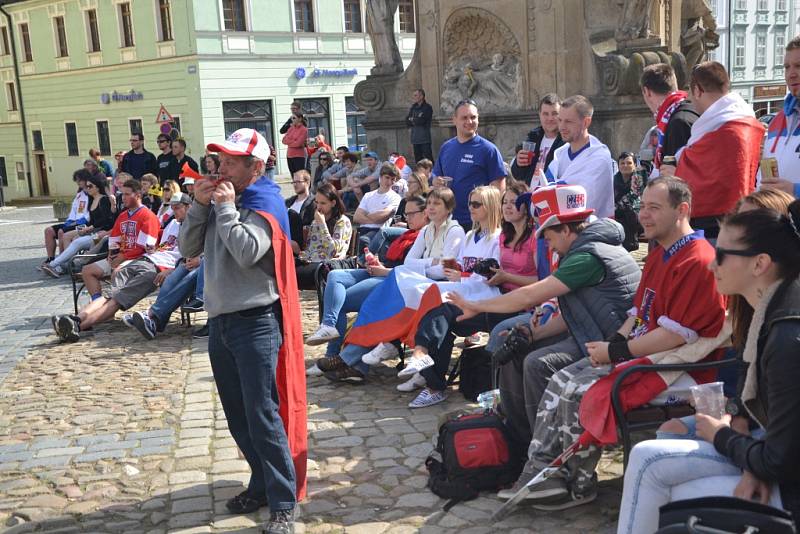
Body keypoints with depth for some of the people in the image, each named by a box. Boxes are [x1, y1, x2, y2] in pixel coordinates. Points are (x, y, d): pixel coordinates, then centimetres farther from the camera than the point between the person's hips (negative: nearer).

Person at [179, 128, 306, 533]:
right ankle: (263, 483, 28)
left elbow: (247, 253, -25)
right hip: (220, 320, 8)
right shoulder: (220, 198, 12)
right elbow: (189, 248, 7)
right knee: (238, 417, 14)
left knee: (263, 416, -8)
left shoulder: (265, 203, -9)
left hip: (256, 322, -8)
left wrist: (226, 208, -17)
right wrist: (199, 206, -4)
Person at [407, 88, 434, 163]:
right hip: (415, 139, 6)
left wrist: (413, 120, 1)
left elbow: (421, 120, -15)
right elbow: (407, 120, 7)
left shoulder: (427, 107, -5)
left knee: (428, 159, -8)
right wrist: (416, 120, -8)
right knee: (418, 160, 8)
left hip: (425, 139, -6)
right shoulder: (413, 107, 15)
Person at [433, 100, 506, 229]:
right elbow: (437, 177, 20)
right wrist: (436, 182, -3)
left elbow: (499, 187, -6)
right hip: (447, 220, 5)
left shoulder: (488, 149, -5)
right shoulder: (446, 148, 10)